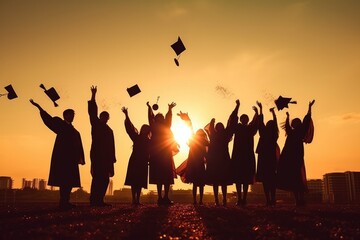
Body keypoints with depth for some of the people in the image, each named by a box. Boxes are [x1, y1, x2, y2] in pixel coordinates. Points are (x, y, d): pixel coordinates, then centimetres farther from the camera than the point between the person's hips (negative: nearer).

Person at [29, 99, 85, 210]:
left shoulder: (75, 132, 22)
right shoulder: (60, 124, 5)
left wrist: (80, 158, 8)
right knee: (64, 180, -11)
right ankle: (63, 202, -10)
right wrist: (39, 107, -22)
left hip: (71, 158, 7)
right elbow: (49, 119, -9)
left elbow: (78, 146, 17)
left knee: (70, 180, 5)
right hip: (62, 157, -7)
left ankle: (65, 202, 10)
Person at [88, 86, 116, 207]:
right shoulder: (96, 124, 8)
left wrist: (112, 158, 12)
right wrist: (93, 97, -9)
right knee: (98, 177, -13)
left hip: (106, 157, 6)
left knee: (105, 178, 2)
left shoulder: (109, 130, 23)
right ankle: (94, 200, -13)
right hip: (97, 155, -6)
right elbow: (92, 112, -3)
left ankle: (99, 200, 4)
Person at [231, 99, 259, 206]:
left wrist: (256, 113, -17)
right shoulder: (237, 128, 7)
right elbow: (233, 118, -5)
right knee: (238, 178, -2)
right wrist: (237, 106, -12)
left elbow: (255, 122, -3)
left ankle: (244, 199, 2)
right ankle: (239, 199, 1)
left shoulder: (250, 129, 11)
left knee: (246, 178, 0)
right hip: (237, 155, -1)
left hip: (248, 156, 1)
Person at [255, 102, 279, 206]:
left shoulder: (264, 134, -7)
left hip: (263, 158, -3)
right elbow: (275, 123, 18)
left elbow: (260, 122, 1)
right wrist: (273, 112, 30)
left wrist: (261, 109, 7)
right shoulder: (274, 135, 2)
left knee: (265, 178, -3)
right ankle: (272, 199, -1)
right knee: (272, 178, 7)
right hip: (272, 158, 3)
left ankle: (268, 200, -10)